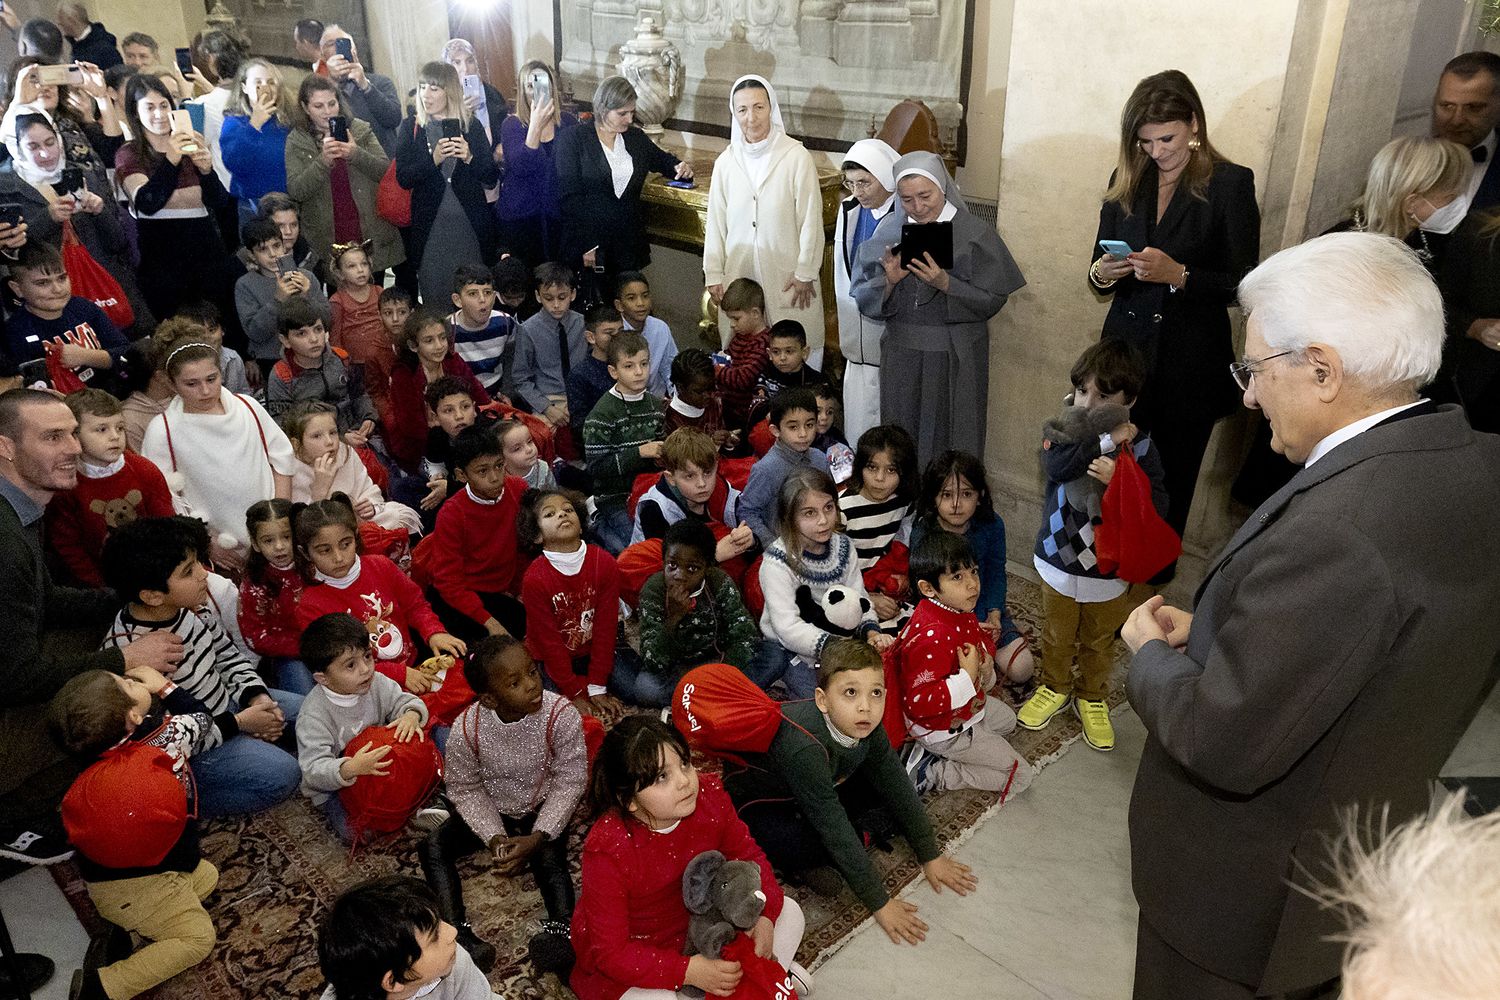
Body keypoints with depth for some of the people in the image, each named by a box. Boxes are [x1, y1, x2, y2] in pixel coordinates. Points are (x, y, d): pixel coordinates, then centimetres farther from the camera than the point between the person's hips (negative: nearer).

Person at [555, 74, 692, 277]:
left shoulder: (636, 137, 13)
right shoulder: (573, 139, -2)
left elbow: (663, 160, 30)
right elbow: (568, 196, -8)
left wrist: (681, 167, 4)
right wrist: (586, 247, -15)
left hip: (629, 244, 4)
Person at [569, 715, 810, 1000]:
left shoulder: (709, 795, -19)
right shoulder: (607, 850, -33)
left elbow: (748, 856, -2)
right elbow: (611, 952, -26)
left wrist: (765, 916, -21)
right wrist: (690, 971, -37)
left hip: (698, 920, 5)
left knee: (789, 912, -2)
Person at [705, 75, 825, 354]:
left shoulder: (797, 157, -10)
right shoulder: (725, 162, 2)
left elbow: (811, 219, -6)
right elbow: (716, 223, 8)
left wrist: (805, 273, -5)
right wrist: (713, 274, 9)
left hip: (787, 275, -3)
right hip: (739, 273, 3)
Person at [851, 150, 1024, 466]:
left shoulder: (974, 234, -6)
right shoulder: (889, 230, 2)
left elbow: (993, 300, -8)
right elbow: (863, 296, 3)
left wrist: (945, 283, -21)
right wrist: (890, 281, -17)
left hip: (956, 359, -3)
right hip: (901, 354, 3)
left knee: (950, 440, 4)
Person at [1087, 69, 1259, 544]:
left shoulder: (1231, 183, -4)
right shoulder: (1125, 181, 8)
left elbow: (1242, 284, -7)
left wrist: (1179, 274, -22)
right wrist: (1102, 274, -10)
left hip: (1190, 362, -3)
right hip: (1125, 350, 3)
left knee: (1171, 486, 7)